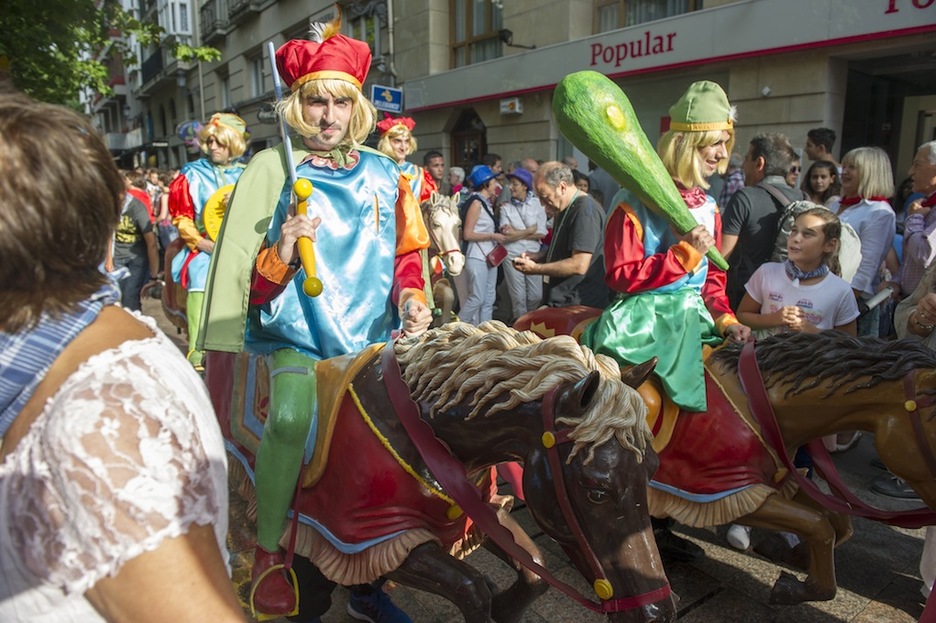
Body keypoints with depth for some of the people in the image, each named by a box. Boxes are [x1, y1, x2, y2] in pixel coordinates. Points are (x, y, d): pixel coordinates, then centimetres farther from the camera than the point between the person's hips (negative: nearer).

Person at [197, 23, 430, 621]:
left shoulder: (385, 174, 11)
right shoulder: (272, 168, 1)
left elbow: (408, 251, 18)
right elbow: (245, 273, -2)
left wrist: (411, 298, 0)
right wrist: (281, 253, -21)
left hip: (373, 336, 3)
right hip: (297, 336, -3)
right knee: (292, 418, -28)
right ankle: (268, 554, -2)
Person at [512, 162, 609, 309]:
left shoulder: (585, 210, -19)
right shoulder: (564, 209, 14)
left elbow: (579, 265, -25)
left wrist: (535, 268, -17)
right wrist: (536, 256, 7)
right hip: (561, 302, 9)